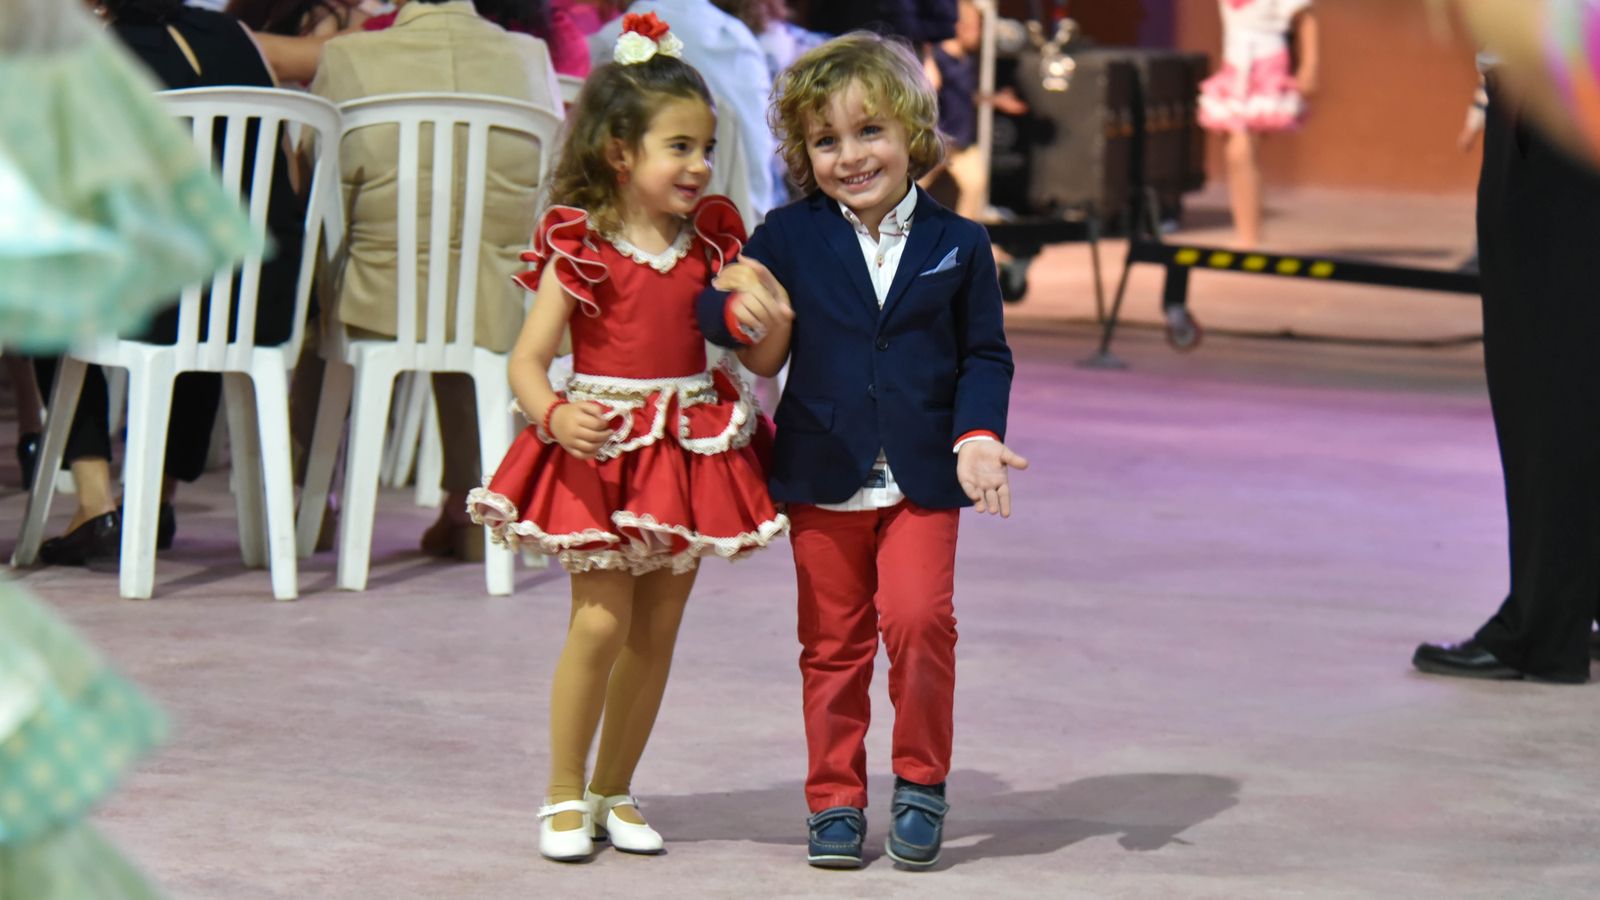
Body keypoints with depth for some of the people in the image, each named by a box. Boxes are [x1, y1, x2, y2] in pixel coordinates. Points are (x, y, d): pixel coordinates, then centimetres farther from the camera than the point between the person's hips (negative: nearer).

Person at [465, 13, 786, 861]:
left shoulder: (710, 239, 5)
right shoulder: (580, 248, -8)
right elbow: (527, 360, -13)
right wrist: (554, 415, -29)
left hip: (691, 449, 5)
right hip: (600, 448, -4)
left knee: (658, 629, 7)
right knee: (602, 619, -10)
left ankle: (615, 791, 21)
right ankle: (564, 796, 4)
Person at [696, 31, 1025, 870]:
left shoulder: (958, 245, 1)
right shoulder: (788, 238, 1)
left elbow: (985, 354, 6)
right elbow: (713, 302, 2)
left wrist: (978, 433, -11)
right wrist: (737, 310, -23)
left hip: (922, 480, -1)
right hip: (824, 475, 1)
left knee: (919, 616, -15)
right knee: (833, 640, 7)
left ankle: (920, 781, 3)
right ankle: (835, 800, 18)